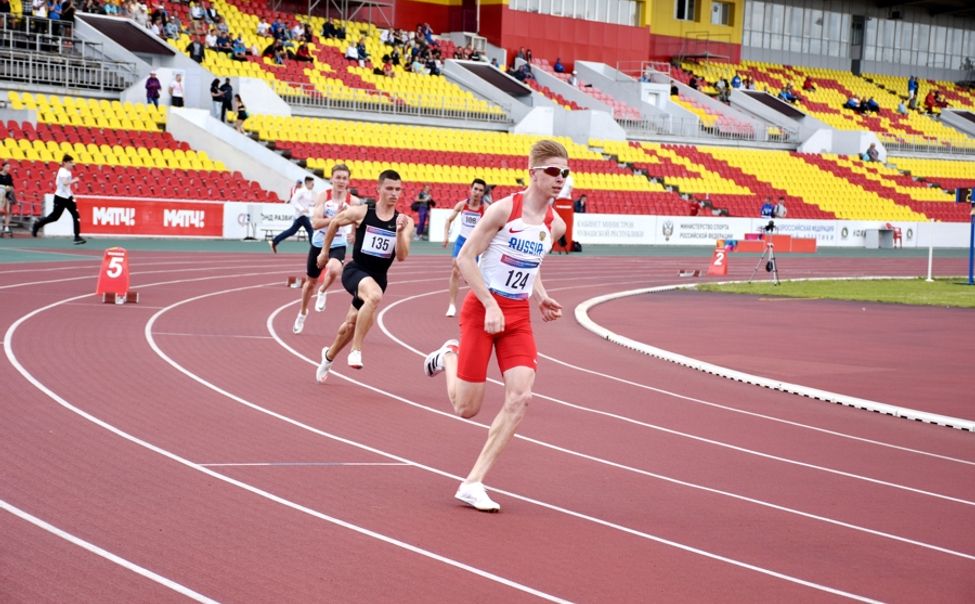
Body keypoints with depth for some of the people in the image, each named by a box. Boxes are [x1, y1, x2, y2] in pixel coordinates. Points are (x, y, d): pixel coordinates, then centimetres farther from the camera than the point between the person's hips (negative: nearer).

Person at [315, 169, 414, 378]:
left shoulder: (405, 221, -4)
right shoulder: (361, 213, -8)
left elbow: (401, 256, -12)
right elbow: (334, 223, 11)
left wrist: (400, 231, -27)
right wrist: (325, 251, 19)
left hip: (378, 277, 4)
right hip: (355, 271, -4)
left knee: (352, 323, 17)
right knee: (375, 296, -36)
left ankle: (329, 356, 46)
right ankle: (356, 350, -29)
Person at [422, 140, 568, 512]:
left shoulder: (555, 226, 3)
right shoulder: (504, 210, -15)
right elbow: (465, 258, -13)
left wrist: (540, 298, 3)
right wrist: (491, 306, -19)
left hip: (519, 317, 5)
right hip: (482, 310, -5)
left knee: (520, 397, -14)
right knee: (466, 408, 1)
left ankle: (473, 484, -7)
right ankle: (449, 357, 37)